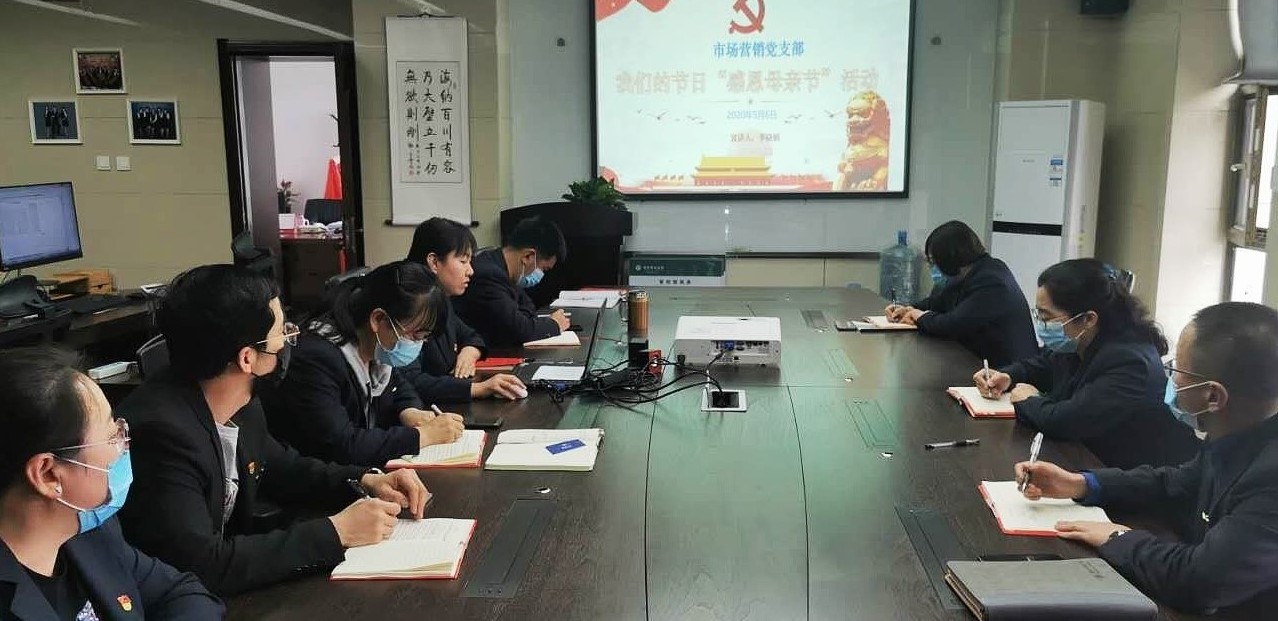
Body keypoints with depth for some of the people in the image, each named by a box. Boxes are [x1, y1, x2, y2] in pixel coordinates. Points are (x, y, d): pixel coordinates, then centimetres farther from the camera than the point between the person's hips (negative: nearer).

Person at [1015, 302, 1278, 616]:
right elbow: (1180, 484, 11)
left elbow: (1198, 580, -32)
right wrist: (1080, 485, 2)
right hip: (1208, 602, 7)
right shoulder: (1241, 435, -6)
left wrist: (1120, 540, -14)